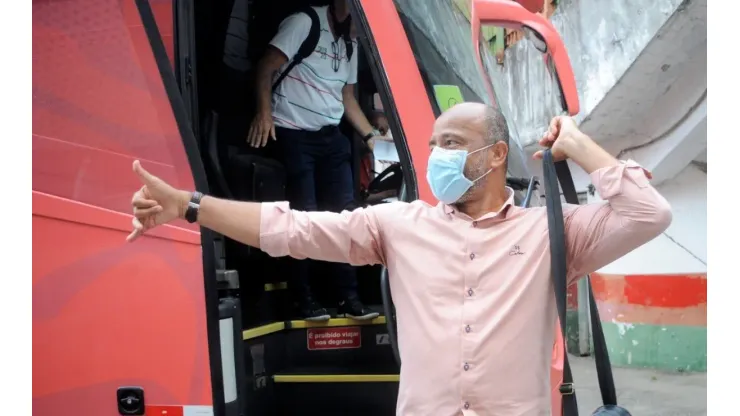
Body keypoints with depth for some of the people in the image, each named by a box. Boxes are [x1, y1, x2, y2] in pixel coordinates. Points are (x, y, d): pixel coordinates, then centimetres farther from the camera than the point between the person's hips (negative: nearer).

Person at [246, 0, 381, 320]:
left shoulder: (351, 44, 16)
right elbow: (266, 68, -11)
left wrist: (370, 136, 13)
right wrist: (264, 112, -21)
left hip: (331, 136, 7)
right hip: (293, 134, -7)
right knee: (304, 215, -6)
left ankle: (349, 297, 8)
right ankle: (304, 297, 5)